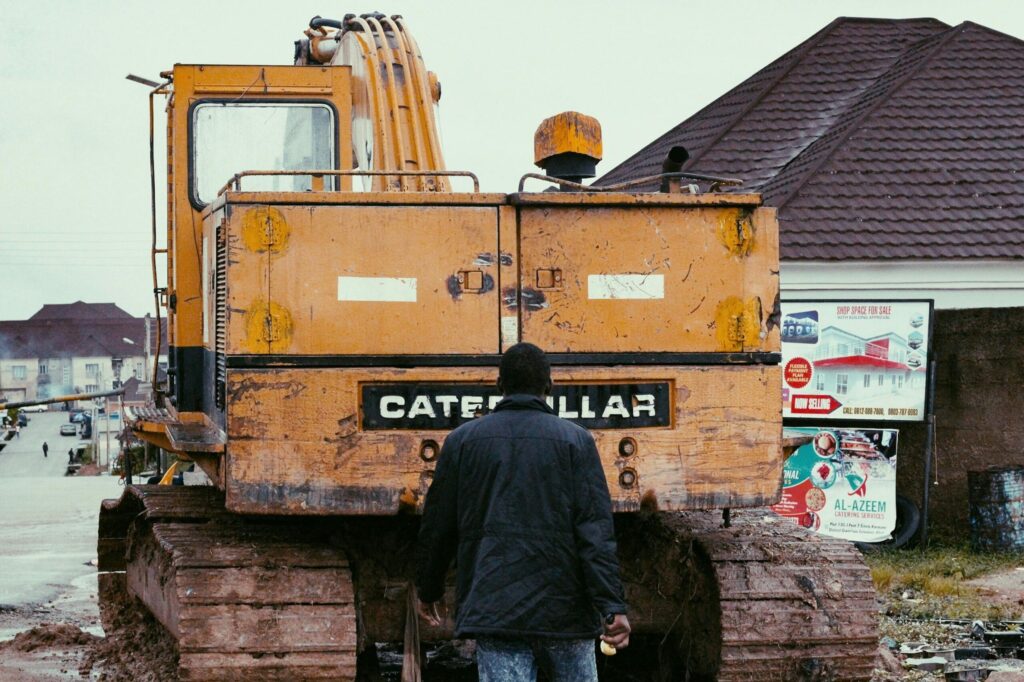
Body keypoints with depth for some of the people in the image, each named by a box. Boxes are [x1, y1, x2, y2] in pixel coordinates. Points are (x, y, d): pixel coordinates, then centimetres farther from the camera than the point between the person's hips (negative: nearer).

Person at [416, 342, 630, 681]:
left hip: (493, 610, 1)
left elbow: (437, 527, 11)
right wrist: (612, 607, -12)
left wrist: (429, 591, 25)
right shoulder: (575, 441, 1)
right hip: (564, 610, -1)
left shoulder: (463, 440, 7)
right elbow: (596, 533, -9)